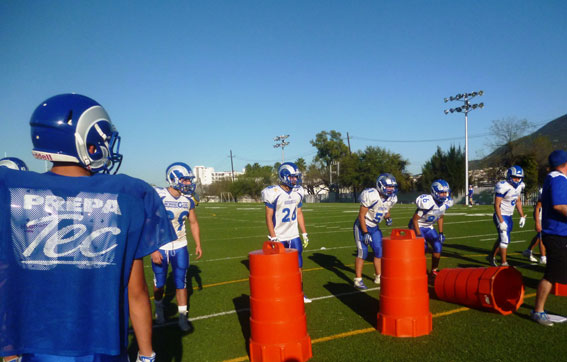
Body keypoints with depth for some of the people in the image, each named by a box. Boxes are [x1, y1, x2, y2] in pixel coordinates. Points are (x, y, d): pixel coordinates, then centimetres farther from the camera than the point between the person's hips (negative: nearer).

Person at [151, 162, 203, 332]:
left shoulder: (188, 199, -3)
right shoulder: (157, 197, -18)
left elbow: (193, 223, 10)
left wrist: (198, 244, 7)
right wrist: (153, 250, -20)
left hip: (180, 246, 3)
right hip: (160, 247, -3)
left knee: (181, 282, 3)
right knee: (159, 283, 13)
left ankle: (182, 315, 14)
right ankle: (159, 306, 41)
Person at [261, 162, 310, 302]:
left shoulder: (298, 192, 3)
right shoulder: (273, 193, -15)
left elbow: (299, 214, 11)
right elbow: (269, 217, -12)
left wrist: (304, 234, 9)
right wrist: (273, 237, -16)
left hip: (294, 236, 5)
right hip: (279, 237, -5)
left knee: (298, 266, 10)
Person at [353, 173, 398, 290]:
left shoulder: (391, 198, -5)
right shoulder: (371, 195, -27)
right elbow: (361, 216, -21)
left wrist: (388, 218, -10)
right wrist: (365, 233, -20)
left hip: (374, 227, 7)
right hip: (362, 226, -7)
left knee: (379, 251, 8)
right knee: (362, 252, -11)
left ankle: (378, 277, 23)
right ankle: (358, 280, -1)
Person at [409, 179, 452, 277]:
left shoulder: (446, 203, -8)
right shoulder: (427, 203, -31)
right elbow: (415, 219, -24)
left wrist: (441, 233, 7)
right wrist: (418, 235, -24)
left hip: (429, 227, 7)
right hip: (418, 226, -7)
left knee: (438, 246, -3)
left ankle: (434, 271, 15)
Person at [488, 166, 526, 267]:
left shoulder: (519, 186, 3)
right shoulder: (503, 186, -22)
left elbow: (518, 202, 17)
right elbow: (496, 205, -21)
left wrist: (522, 216, 14)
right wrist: (501, 221, -24)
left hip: (509, 216, 8)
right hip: (501, 216, -8)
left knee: (502, 239, 17)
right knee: (505, 239, -8)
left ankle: (491, 256, 34)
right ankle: (504, 263, 4)